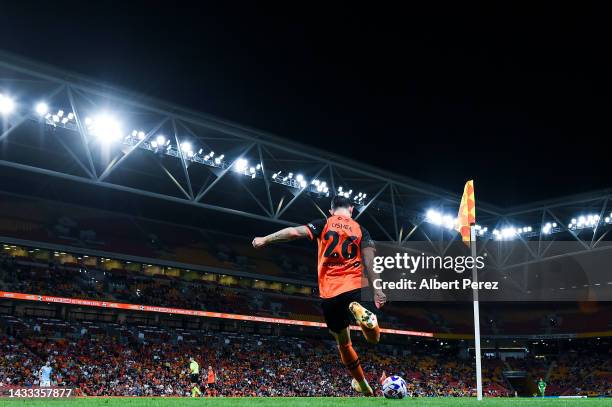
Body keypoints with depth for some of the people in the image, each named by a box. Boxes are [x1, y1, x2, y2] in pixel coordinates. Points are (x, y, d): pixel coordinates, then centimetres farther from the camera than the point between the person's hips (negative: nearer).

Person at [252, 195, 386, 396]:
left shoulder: (324, 224, 6)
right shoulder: (360, 230, 9)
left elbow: (294, 232, -5)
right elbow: (369, 261, -2)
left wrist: (265, 240, 3)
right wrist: (377, 290, -3)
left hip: (329, 292, 0)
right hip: (353, 288, 0)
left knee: (343, 343, 17)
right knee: (373, 338, 15)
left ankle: (363, 385, 20)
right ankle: (359, 312, -18)